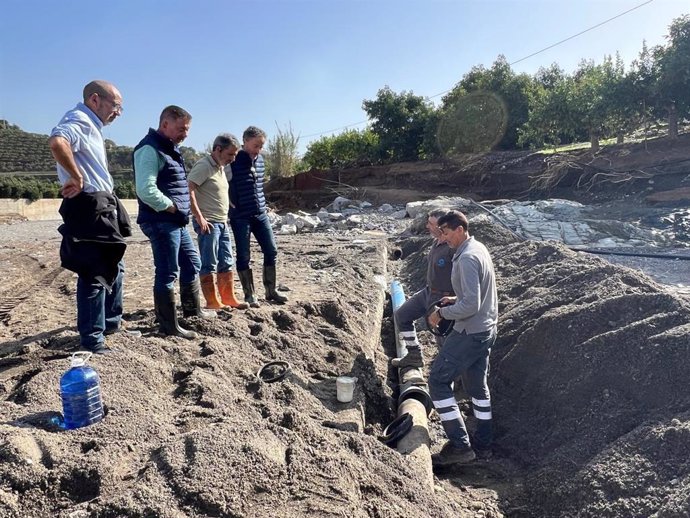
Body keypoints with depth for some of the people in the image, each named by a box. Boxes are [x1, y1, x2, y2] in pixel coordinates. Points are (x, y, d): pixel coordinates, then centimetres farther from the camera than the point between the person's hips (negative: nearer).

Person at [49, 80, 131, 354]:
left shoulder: (90, 125, 20)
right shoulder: (79, 121, -13)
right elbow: (57, 142, -35)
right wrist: (76, 178, -26)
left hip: (101, 207, 11)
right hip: (89, 209, -11)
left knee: (113, 267, 21)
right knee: (95, 274, -6)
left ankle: (111, 321, 35)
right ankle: (92, 339, 3)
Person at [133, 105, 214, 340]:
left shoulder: (170, 148, 17)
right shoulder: (150, 149, -15)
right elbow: (146, 190, -26)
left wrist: (182, 210, 12)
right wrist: (171, 207, -15)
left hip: (177, 222, 10)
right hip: (161, 222, -10)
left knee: (192, 264, 19)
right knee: (167, 274, -3)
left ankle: (192, 308, 35)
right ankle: (169, 327, 7)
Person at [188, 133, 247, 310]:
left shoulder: (221, 167, 15)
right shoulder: (203, 166, -13)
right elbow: (188, 190, -22)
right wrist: (199, 217, -22)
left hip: (222, 223, 9)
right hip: (207, 223, -9)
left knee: (226, 263, 12)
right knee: (209, 265, -1)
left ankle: (228, 298, 21)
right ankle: (212, 302, 6)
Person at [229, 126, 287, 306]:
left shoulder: (260, 160, 9)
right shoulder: (233, 161, -11)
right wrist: (231, 203, -10)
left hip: (261, 214, 6)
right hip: (240, 216, -6)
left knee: (271, 251, 6)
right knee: (243, 256, 2)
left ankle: (271, 291, 18)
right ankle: (249, 294, 13)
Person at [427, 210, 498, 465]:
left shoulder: (467, 258, -23)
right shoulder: (479, 248, 9)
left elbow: (470, 305, -26)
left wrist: (441, 313, -14)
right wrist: (456, 299, 10)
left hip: (470, 333, -10)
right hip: (487, 330, 10)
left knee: (438, 380, -1)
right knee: (478, 384, 20)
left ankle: (459, 445, 1)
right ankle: (483, 442, 31)